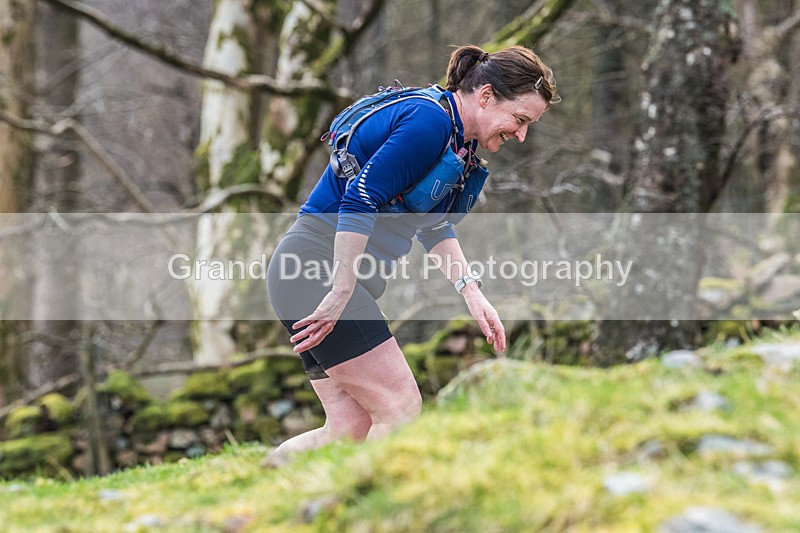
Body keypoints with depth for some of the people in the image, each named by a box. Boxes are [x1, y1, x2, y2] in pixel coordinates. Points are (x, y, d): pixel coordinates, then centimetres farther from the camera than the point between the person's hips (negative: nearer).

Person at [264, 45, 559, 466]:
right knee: (402, 407, -12)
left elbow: (433, 224, 25)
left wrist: (470, 291, 13)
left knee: (351, 427, 3)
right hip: (319, 270, -10)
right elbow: (360, 200, -24)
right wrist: (340, 295, -24)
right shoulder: (429, 122, -17)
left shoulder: (456, 136, 14)